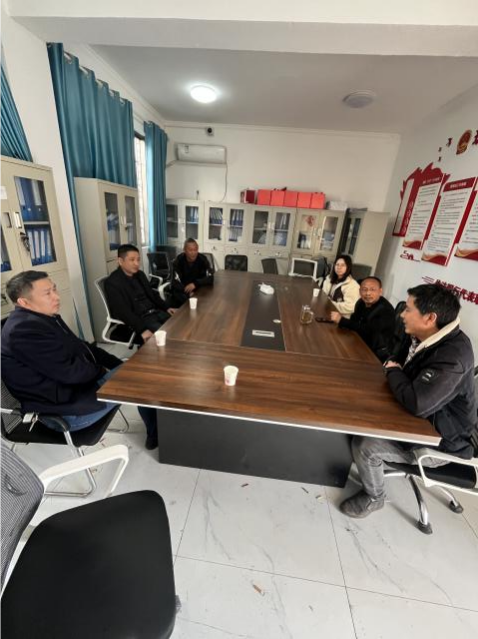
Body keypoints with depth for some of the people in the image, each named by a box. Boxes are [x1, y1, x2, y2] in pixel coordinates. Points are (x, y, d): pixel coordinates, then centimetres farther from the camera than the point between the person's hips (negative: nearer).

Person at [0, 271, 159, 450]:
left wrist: (119, 365, 3)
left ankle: (156, 432, 18)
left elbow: (80, 347, 12)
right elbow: (70, 371, -27)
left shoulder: (44, 317, 7)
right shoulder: (24, 329, -25)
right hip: (65, 408, -10)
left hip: (74, 383, 10)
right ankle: (157, 434, 13)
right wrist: (101, 371, -6)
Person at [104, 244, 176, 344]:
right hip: (140, 319, -7)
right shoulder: (112, 282, -9)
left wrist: (166, 307, 5)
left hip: (155, 312, 7)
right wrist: (142, 330, -29)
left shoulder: (140, 274, 13)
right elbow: (123, 312, -19)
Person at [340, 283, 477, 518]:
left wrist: (393, 371, -23)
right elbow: (398, 363, 15)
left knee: (364, 445, -19)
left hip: (439, 441, -8)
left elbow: (416, 403, -41)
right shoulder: (421, 336, -4)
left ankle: (374, 498, 12)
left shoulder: (453, 356, -33)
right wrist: (394, 370, -8)